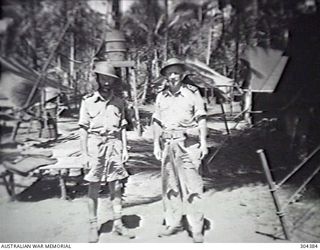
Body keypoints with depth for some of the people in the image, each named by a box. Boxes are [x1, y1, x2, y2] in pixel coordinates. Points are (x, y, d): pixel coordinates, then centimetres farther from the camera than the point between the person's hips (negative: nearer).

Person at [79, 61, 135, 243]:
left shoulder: (119, 102, 7)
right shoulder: (88, 101, -2)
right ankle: (93, 226, 14)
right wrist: (85, 154, -5)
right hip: (95, 146, -3)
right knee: (94, 187, 4)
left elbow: (122, 128, 11)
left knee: (116, 186, 6)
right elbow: (84, 129, -1)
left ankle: (118, 223, 17)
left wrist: (125, 149, 4)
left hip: (114, 145, 3)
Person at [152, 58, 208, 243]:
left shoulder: (192, 92, -1)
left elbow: (201, 119, 0)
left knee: (192, 185, -5)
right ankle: (173, 224, 21)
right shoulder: (161, 96, 11)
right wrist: (156, 143, 12)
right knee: (169, 185, 9)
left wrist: (203, 141, -5)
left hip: (188, 143, -4)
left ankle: (196, 228, 3)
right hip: (167, 144, 5)